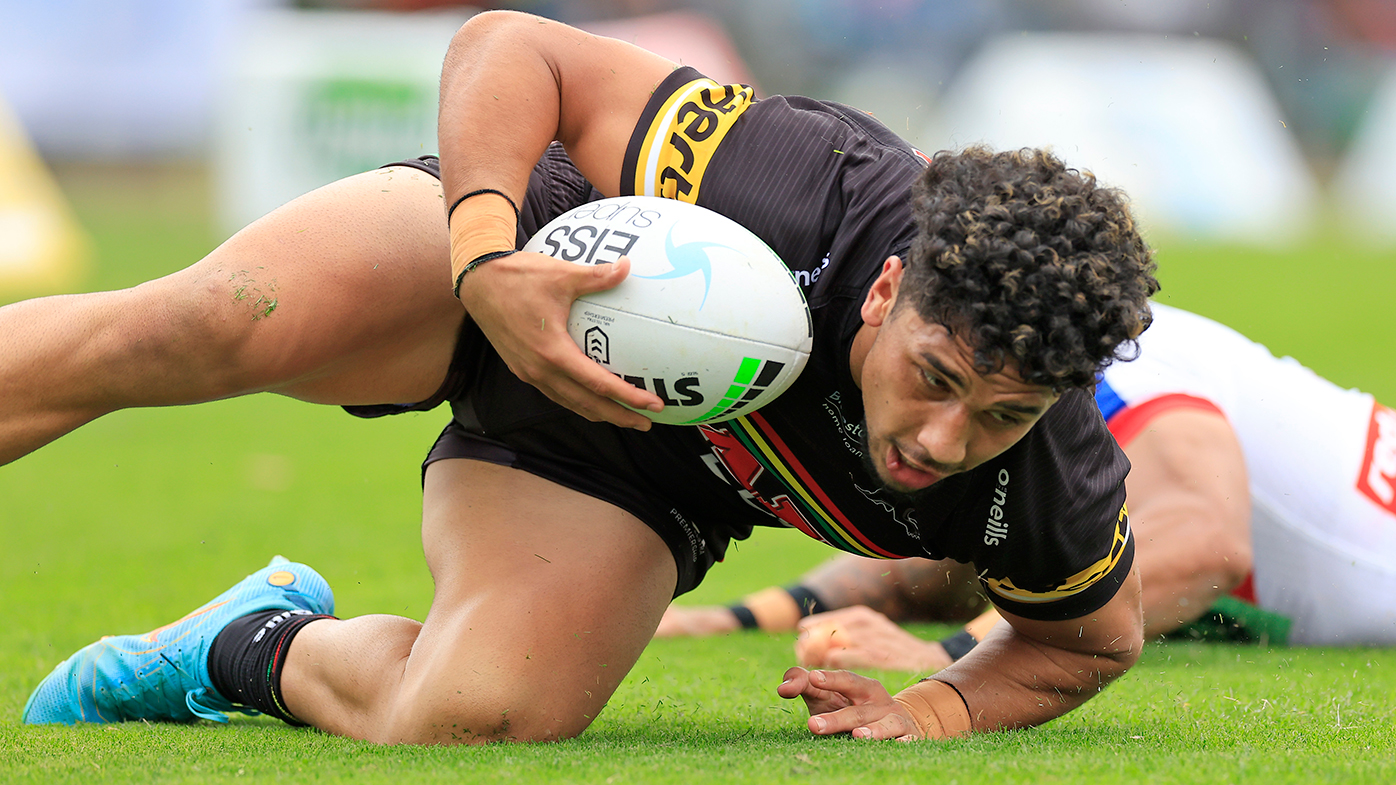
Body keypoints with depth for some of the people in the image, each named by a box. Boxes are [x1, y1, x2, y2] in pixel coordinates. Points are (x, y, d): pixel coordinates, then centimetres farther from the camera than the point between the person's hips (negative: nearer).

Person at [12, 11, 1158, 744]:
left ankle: (263, 651, 6)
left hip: (625, 476, 2)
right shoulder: (806, 194, -38)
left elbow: (1094, 636, -2)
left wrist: (941, 708, -20)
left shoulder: (1052, 488, -27)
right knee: (194, 331, -30)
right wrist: (485, 259, -45)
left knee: (472, 720, -26)